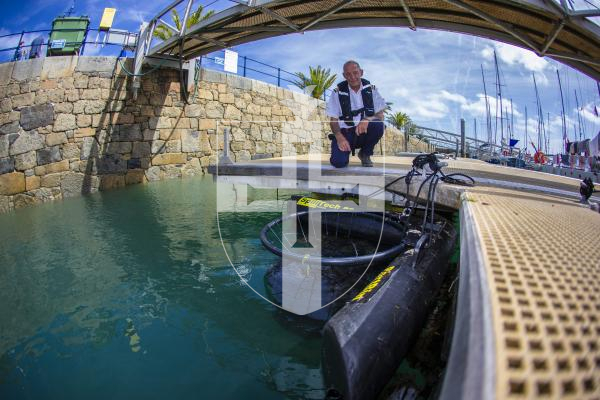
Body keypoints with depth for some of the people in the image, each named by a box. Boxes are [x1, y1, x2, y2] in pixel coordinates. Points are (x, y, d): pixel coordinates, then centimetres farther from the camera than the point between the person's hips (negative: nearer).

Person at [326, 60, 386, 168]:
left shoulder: (370, 89, 1)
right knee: (338, 162, -26)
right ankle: (346, 148, 13)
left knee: (378, 125, -30)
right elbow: (333, 120, -2)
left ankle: (365, 154, -3)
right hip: (344, 132, -2)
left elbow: (380, 115, -2)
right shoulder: (338, 92, -2)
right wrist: (339, 137, -21)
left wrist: (367, 120, -25)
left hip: (364, 131, 2)